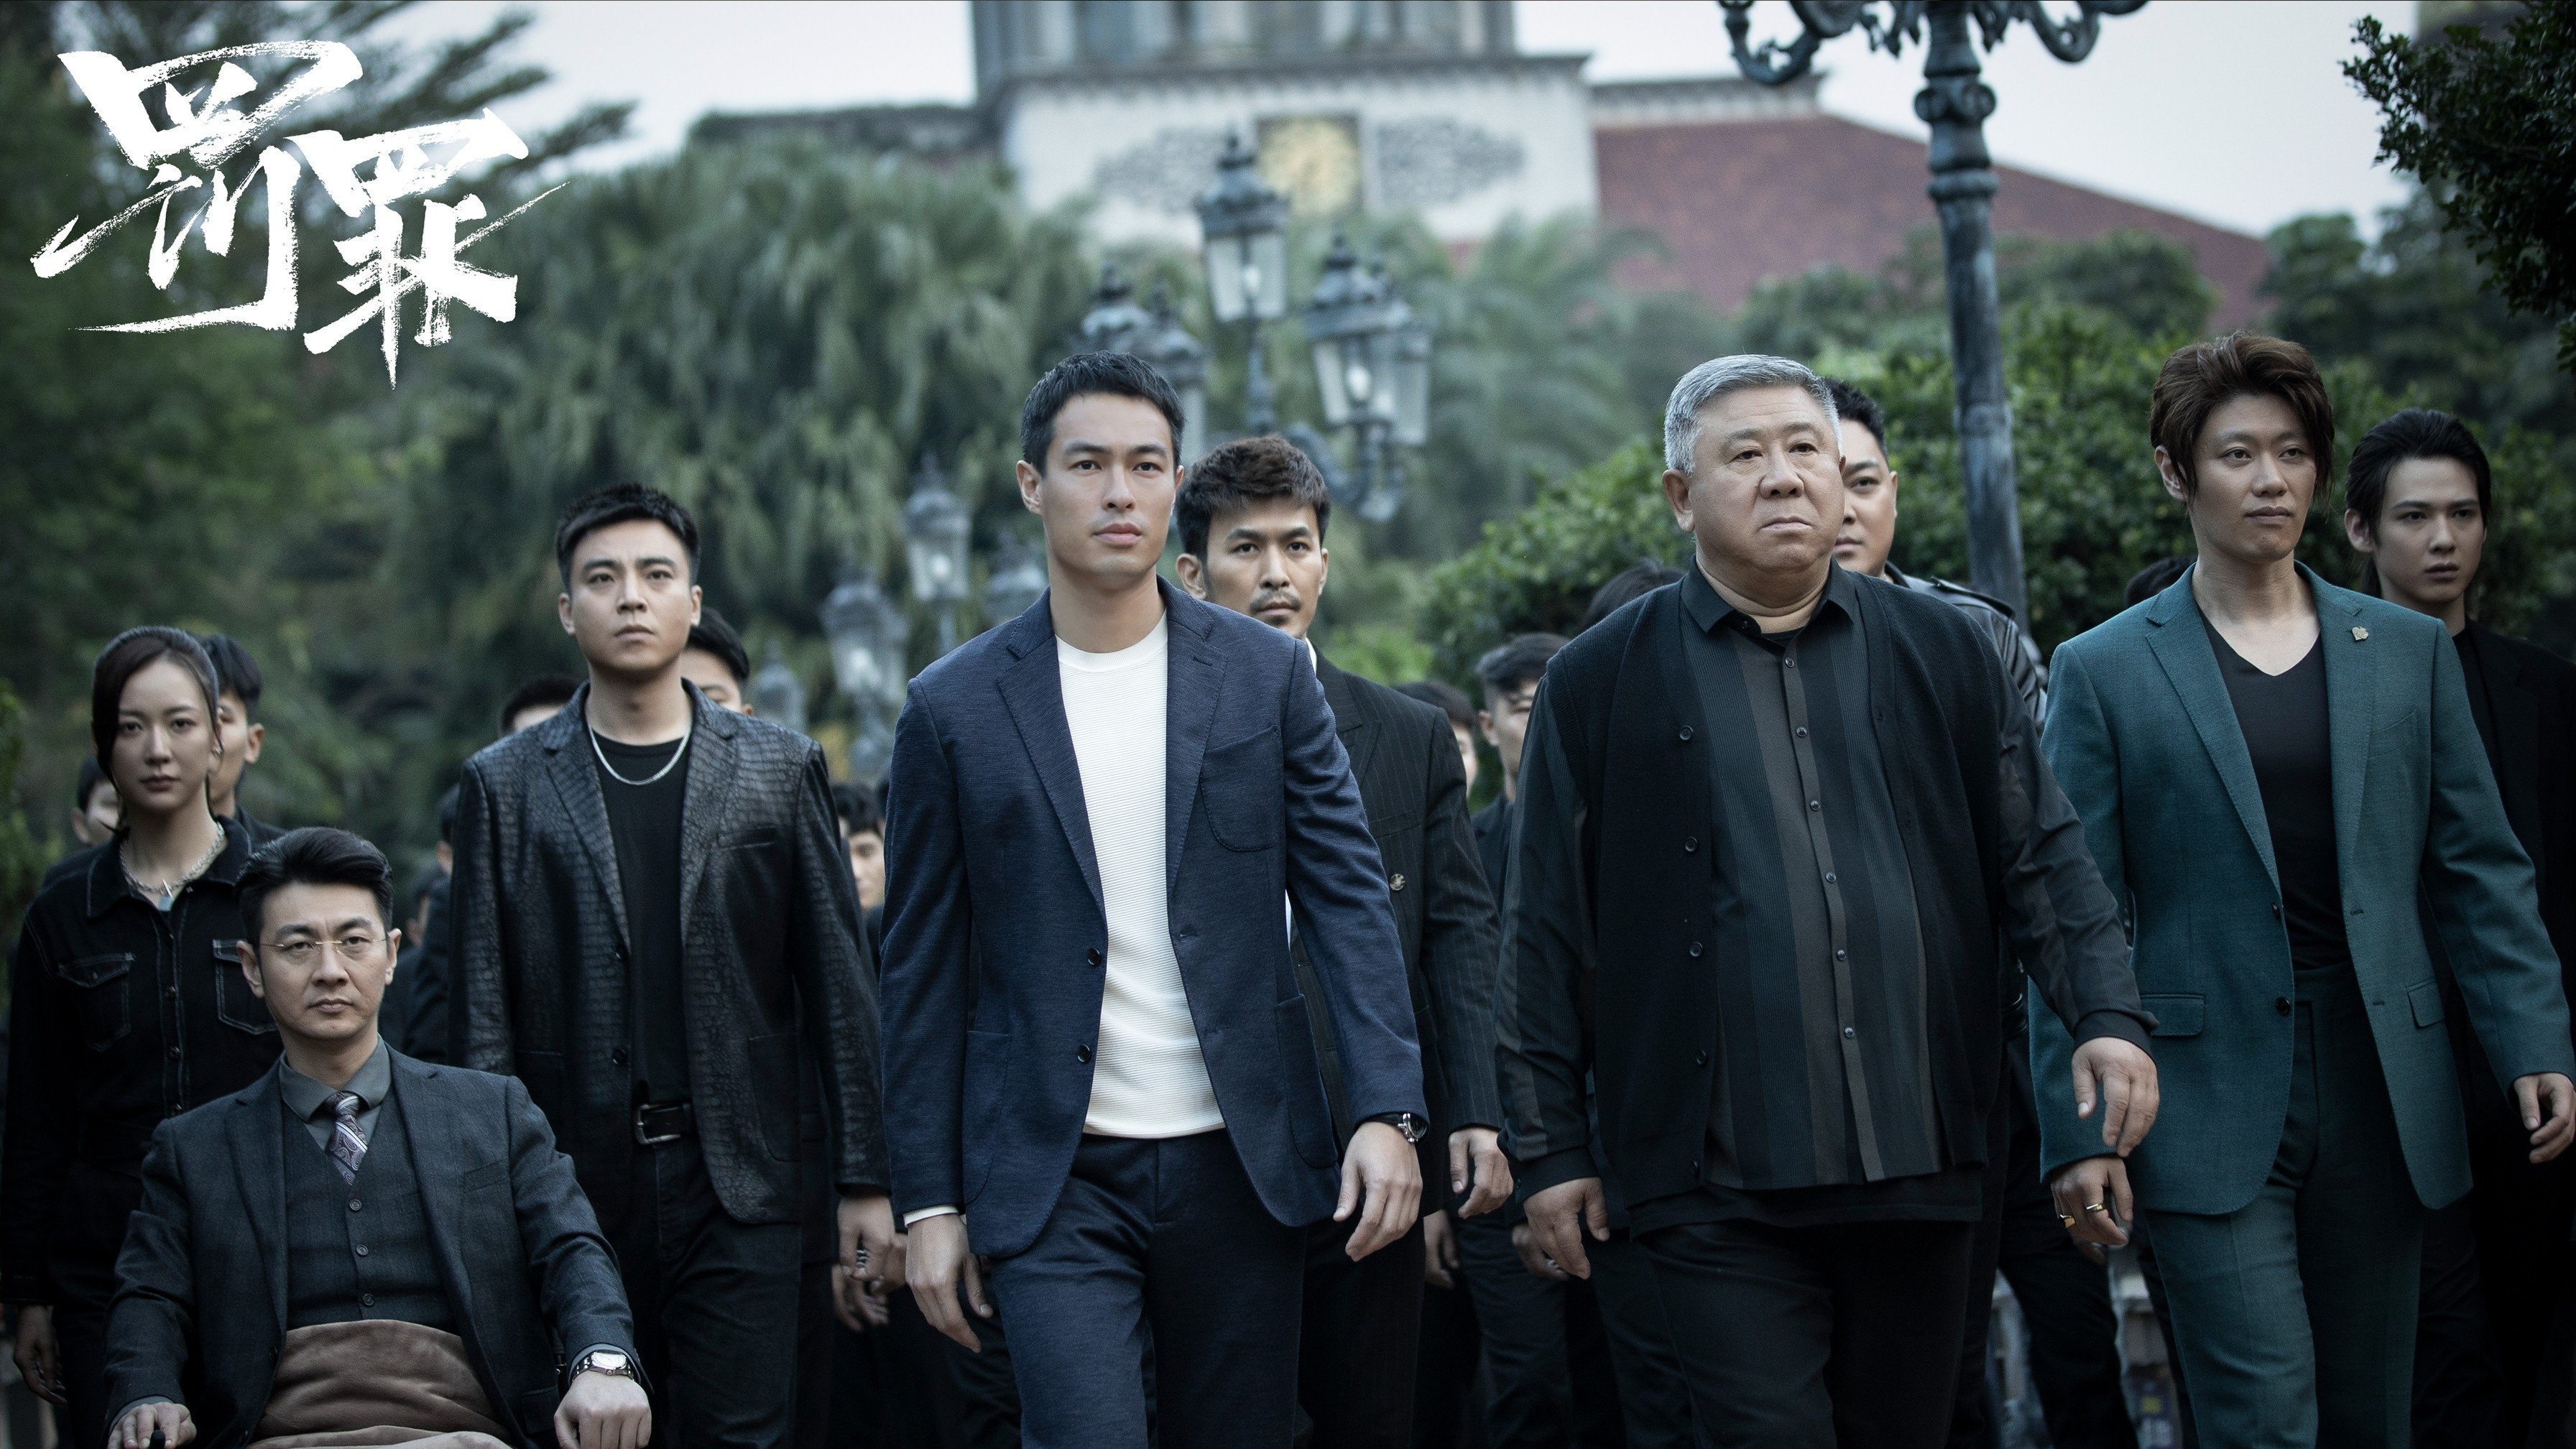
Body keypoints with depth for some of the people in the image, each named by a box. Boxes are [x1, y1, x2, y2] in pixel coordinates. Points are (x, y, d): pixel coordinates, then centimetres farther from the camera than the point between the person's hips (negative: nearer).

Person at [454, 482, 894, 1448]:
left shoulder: (780, 771, 9)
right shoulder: (506, 786, 8)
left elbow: (838, 988, 7)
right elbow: (485, 1013, 5)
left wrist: (865, 1178, 2)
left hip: (739, 1188, 0)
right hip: (576, 1187, 0)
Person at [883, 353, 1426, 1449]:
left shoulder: (1265, 675, 5)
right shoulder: (956, 709, 2)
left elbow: (1345, 895, 3)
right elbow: (924, 974, 5)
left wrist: (1387, 1111, -9)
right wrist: (930, 1202, 2)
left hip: (1240, 1162, 2)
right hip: (1056, 1180, -2)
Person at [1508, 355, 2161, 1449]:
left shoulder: (1945, 653, 12)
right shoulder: (1598, 683, 5)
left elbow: (2040, 857, 12)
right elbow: (1545, 936, 6)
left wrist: (2108, 1014, -4)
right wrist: (1551, 1149, 3)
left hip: (1922, 1169, 3)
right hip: (1722, 1189, -3)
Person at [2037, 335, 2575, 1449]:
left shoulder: (2410, 653, 12)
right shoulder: (2103, 671, 2)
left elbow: (2480, 869, 12)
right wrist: (2076, 1130, -6)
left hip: (2378, 1096, 4)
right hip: (2210, 1099, -3)